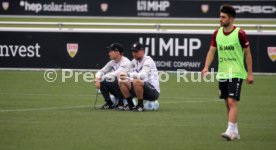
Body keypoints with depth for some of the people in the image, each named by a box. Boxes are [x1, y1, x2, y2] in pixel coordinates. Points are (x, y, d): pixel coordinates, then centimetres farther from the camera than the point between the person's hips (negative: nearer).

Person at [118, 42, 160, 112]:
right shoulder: (134, 61, 12)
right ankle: (131, 105, 1)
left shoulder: (148, 60, -14)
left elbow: (143, 75, -31)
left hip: (154, 92, -8)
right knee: (121, 82, -1)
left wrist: (128, 75, -44)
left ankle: (140, 106, -19)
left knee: (136, 82, -35)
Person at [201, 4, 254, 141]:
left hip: (236, 73, -6)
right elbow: (211, 51, 7)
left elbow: (247, 54, -4)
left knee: (232, 102, -16)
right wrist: (206, 67, -8)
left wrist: (250, 73, -5)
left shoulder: (240, 33, -10)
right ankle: (235, 132, 18)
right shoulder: (217, 33, 4)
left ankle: (231, 131, -19)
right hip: (222, 73, 6)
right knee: (228, 103, 9)